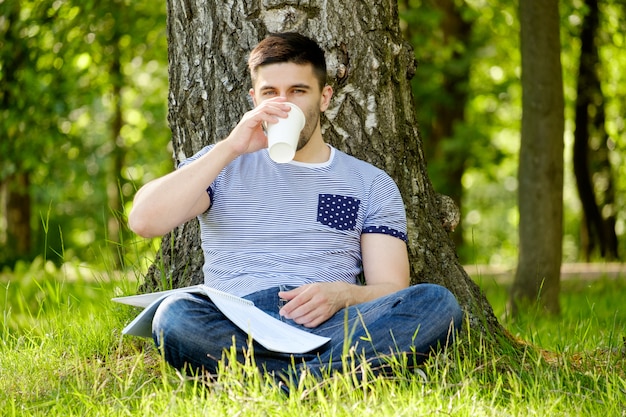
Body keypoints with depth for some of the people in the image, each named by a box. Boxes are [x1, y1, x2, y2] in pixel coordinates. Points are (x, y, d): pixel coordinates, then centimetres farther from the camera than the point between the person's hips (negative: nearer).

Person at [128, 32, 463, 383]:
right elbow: (144, 221, -1)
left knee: (437, 303, -28)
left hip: (329, 327, 1)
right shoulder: (221, 167, 18)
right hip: (237, 327, -1)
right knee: (175, 317, -37)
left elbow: (391, 290, 10)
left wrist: (342, 294, -14)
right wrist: (230, 148, -4)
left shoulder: (371, 184, 19)